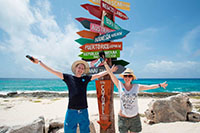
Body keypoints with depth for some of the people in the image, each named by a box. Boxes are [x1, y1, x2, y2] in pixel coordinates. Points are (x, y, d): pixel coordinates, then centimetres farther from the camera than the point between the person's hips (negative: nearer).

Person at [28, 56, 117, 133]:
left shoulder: (85, 79, 6)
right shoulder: (68, 77, 1)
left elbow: (98, 75, 13)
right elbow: (53, 71, 0)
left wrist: (110, 71, 16)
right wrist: (39, 62, -1)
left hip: (83, 111, 2)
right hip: (71, 111, -2)